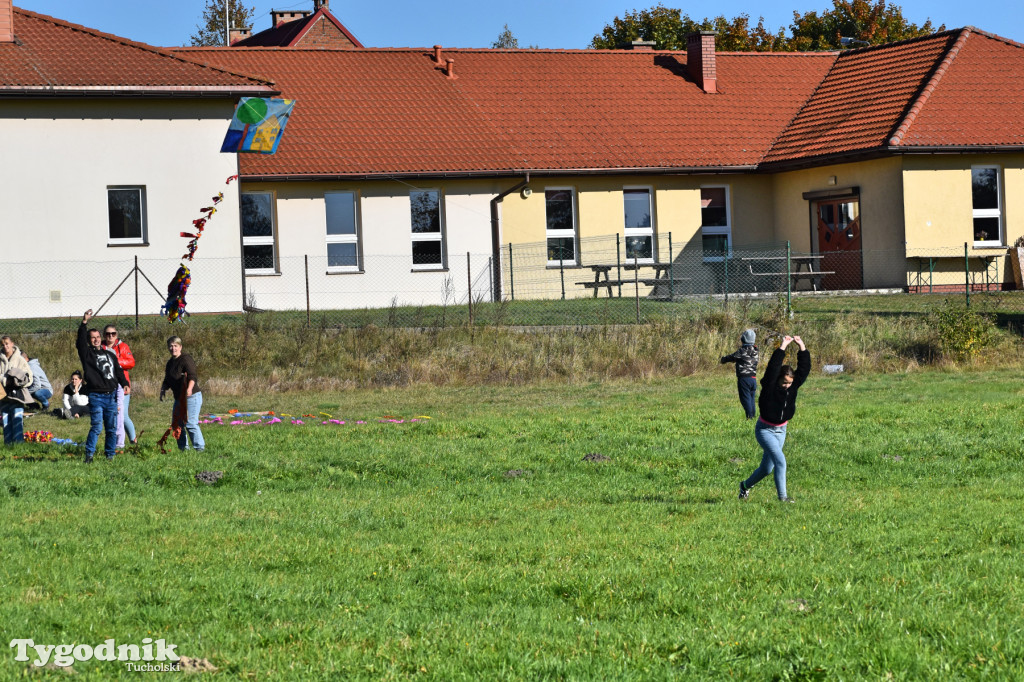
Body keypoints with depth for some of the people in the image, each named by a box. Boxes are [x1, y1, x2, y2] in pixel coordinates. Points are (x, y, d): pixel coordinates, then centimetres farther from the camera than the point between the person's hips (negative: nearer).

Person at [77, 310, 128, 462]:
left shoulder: (109, 354, 19)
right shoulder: (87, 353, 4)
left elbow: (118, 370, 19)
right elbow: (80, 341, -13)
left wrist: (125, 384, 2)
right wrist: (84, 323, -23)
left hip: (111, 396, 5)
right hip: (96, 396, -5)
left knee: (112, 428, 6)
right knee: (96, 427, -14)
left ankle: (110, 454, 14)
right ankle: (89, 454, -11)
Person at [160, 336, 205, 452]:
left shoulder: (185, 359, -14)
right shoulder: (170, 363, 14)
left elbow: (193, 376, -26)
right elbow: (167, 380, 22)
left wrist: (189, 388, -43)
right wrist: (163, 389, 3)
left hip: (192, 396, -9)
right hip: (179, 398, 9)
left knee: (190, 423, -15)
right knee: (176, 423, 11)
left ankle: (200, 447, -10)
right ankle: (183, 448, 21)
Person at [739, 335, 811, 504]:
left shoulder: (793, 387, -4)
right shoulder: (769, 386, -18)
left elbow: (804, 369, -9)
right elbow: (773, 368, -32)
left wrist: (802, 347, -17)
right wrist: (783, 347, -33)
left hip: (781, 431, 6)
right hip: (765, 430, -6)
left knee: (767, 468, 13)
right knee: (780, 460, -22)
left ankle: (745, 485, 37)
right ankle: (782, 496, -20)